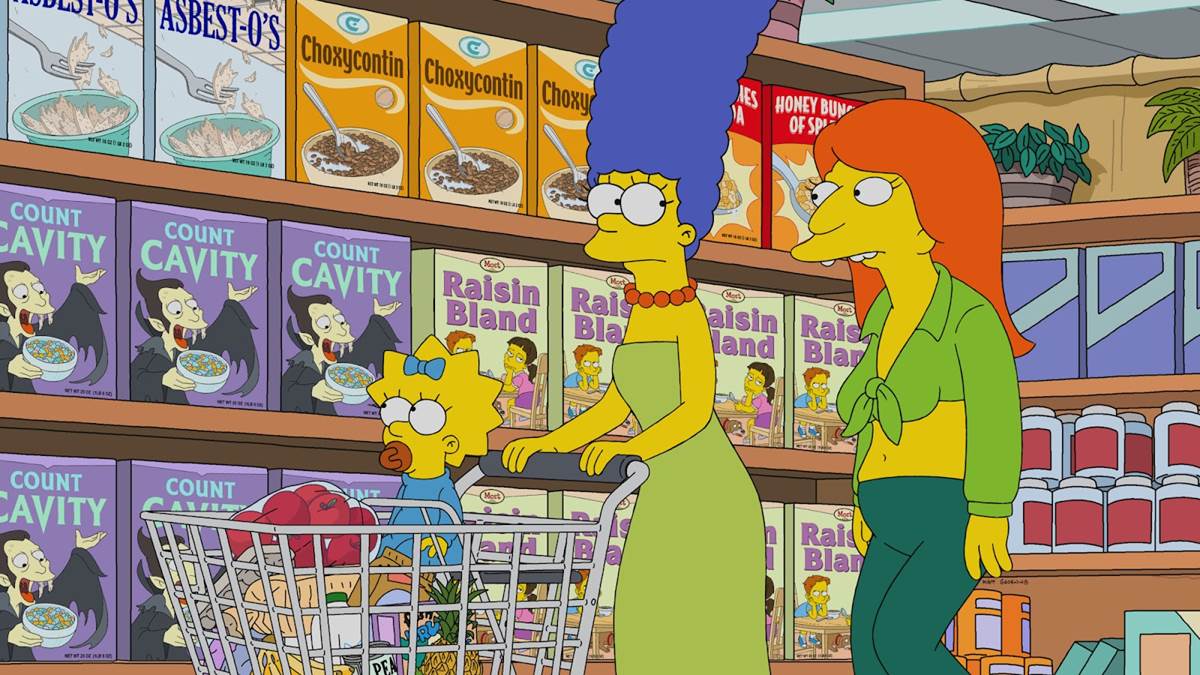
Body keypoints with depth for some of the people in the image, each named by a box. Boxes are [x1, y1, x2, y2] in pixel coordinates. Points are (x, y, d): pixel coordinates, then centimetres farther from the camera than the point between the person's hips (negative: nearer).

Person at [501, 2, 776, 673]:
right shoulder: (642, 321, 13)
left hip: (712, 494, -8)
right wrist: (551, 442, 13)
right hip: (666, 497, 9)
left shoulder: (690, 319, -11)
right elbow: (620, 402, 22)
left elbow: (697, 409, -18)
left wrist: (632, 448, -33)